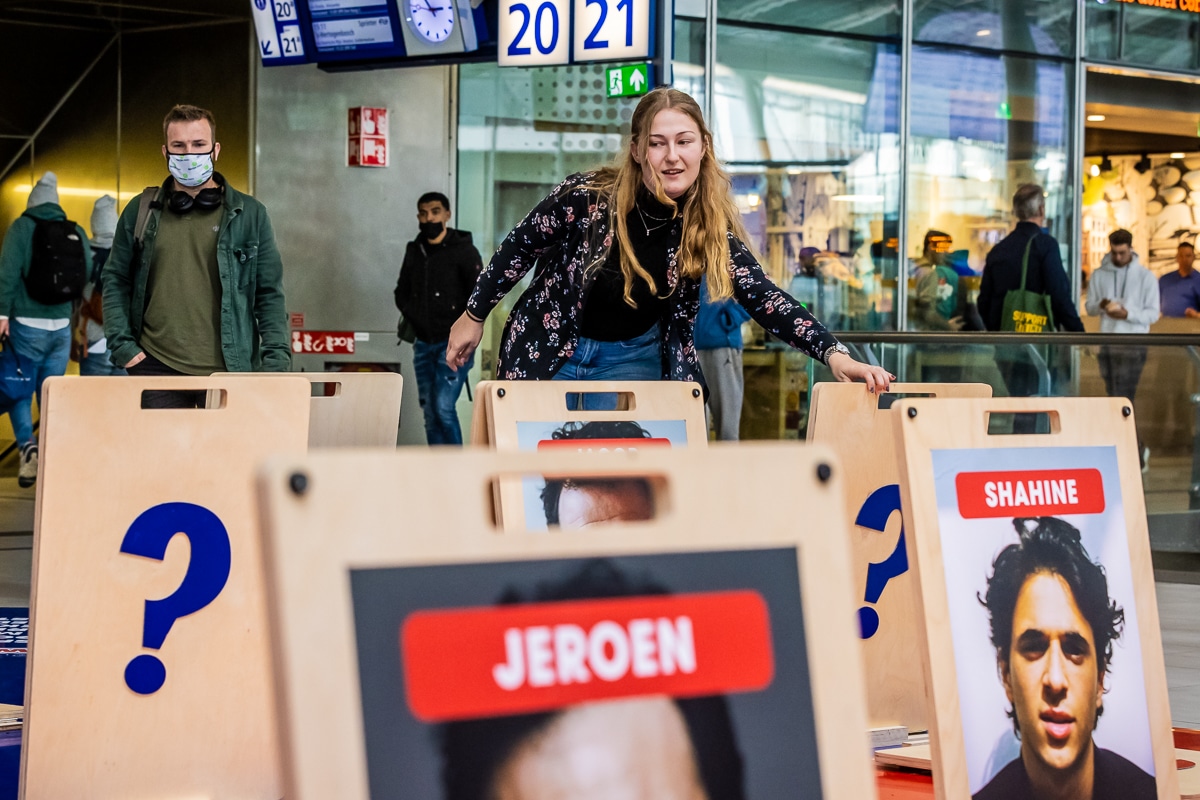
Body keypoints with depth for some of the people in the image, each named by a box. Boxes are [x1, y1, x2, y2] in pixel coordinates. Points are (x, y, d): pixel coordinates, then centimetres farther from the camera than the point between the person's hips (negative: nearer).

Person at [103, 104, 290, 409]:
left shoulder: (249, 214, 6)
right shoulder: (140, 212, 10)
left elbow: (270, 294, 6)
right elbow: (115, 282, 14)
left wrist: (276, 361, -4)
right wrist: (122, 346, 2)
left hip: (229, 371, -1)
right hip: (157, 368, 1)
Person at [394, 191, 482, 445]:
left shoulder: (463, 250, -4)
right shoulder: (414, 251, 12)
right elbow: (402, 292, 25)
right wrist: (413, 317, 8)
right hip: (423, 344, 6)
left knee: (444, 408, -15)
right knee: (430, 413, 5)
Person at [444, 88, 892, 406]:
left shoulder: (712, 226, -14)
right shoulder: (587, 196, -21)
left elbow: (762, 297, -20)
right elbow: (520, 248, -6)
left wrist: (833, 354, -33)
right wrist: (475, 316, 1)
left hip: (634, 363, 2)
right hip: (550, 354, -2)